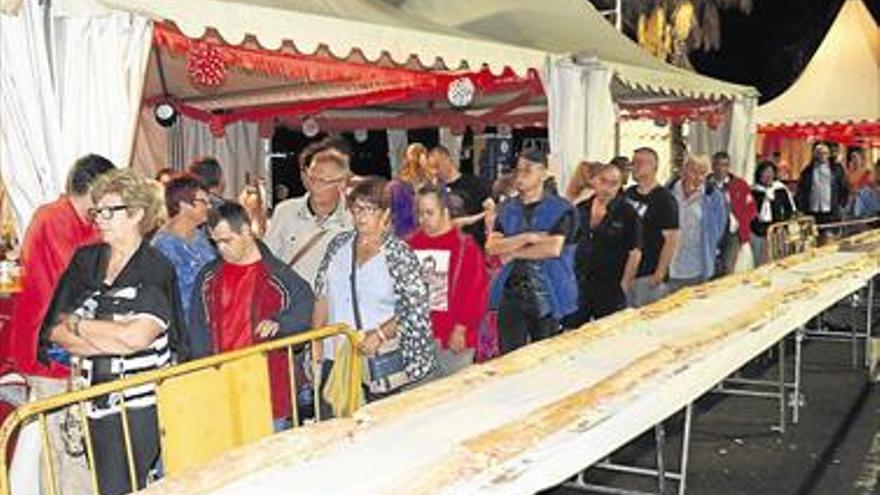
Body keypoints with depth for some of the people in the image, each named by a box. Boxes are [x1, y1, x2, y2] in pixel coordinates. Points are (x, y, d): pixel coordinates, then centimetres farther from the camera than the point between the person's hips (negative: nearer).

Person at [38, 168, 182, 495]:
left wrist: (77, 325, -5)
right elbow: (54, 331, 1)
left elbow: (136, 337, -18)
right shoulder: (84, 261, 9)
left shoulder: (157, 270, -6)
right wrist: (114, 341, -11)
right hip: (93, 403, 5)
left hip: (138, 404, -4)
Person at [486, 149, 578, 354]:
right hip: (511, 294, 3)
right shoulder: (507, 209, 9)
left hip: (547, 296, -3)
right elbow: (491, 246, -3)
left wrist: (513, 253, -8)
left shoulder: (561, 209, -3)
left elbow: (554, 248, -17)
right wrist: (527, 238, -14)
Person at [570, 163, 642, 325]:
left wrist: (624, 286, -9)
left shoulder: (627, 214, -8)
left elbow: (634, 253, -7)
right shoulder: (581, 209, 5)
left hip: (610, 289, -4)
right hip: (578, 286, 4)